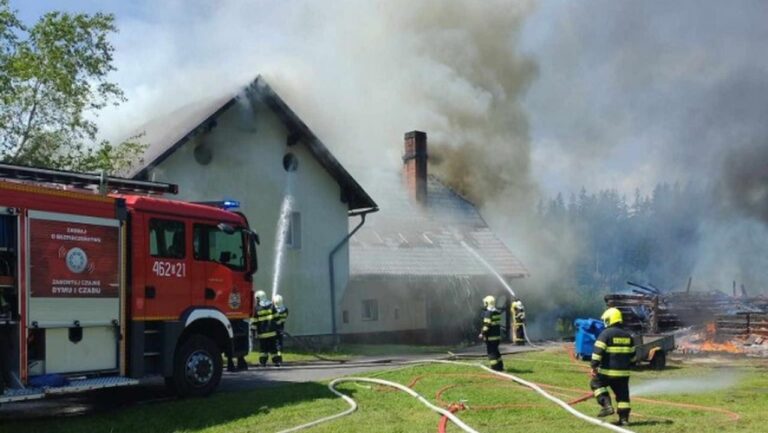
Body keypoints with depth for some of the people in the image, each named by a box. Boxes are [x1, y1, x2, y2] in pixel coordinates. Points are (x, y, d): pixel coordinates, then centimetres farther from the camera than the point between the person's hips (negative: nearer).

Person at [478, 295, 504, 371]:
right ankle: (500, 366, 22)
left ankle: (495, 367, -3)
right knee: (496, 351, 19)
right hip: (497, 336, 9)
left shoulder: (488, 313, -16)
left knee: (491, 352, -1)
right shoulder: (497, 312, 10)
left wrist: (482, 333, -13)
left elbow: (487, 325, -20)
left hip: (490, 337, -9)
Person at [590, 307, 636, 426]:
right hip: (623, 372, 5)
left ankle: (607, 405, 1)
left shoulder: (606, 333, -9)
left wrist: (594, 366, -14)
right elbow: (632, 355, 19)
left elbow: (598, 351, -17)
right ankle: (624, 418, 9)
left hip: (607, 371, -5)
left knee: (595, 383, 15)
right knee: (622, 394, 11)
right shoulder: (628, 335, 12)